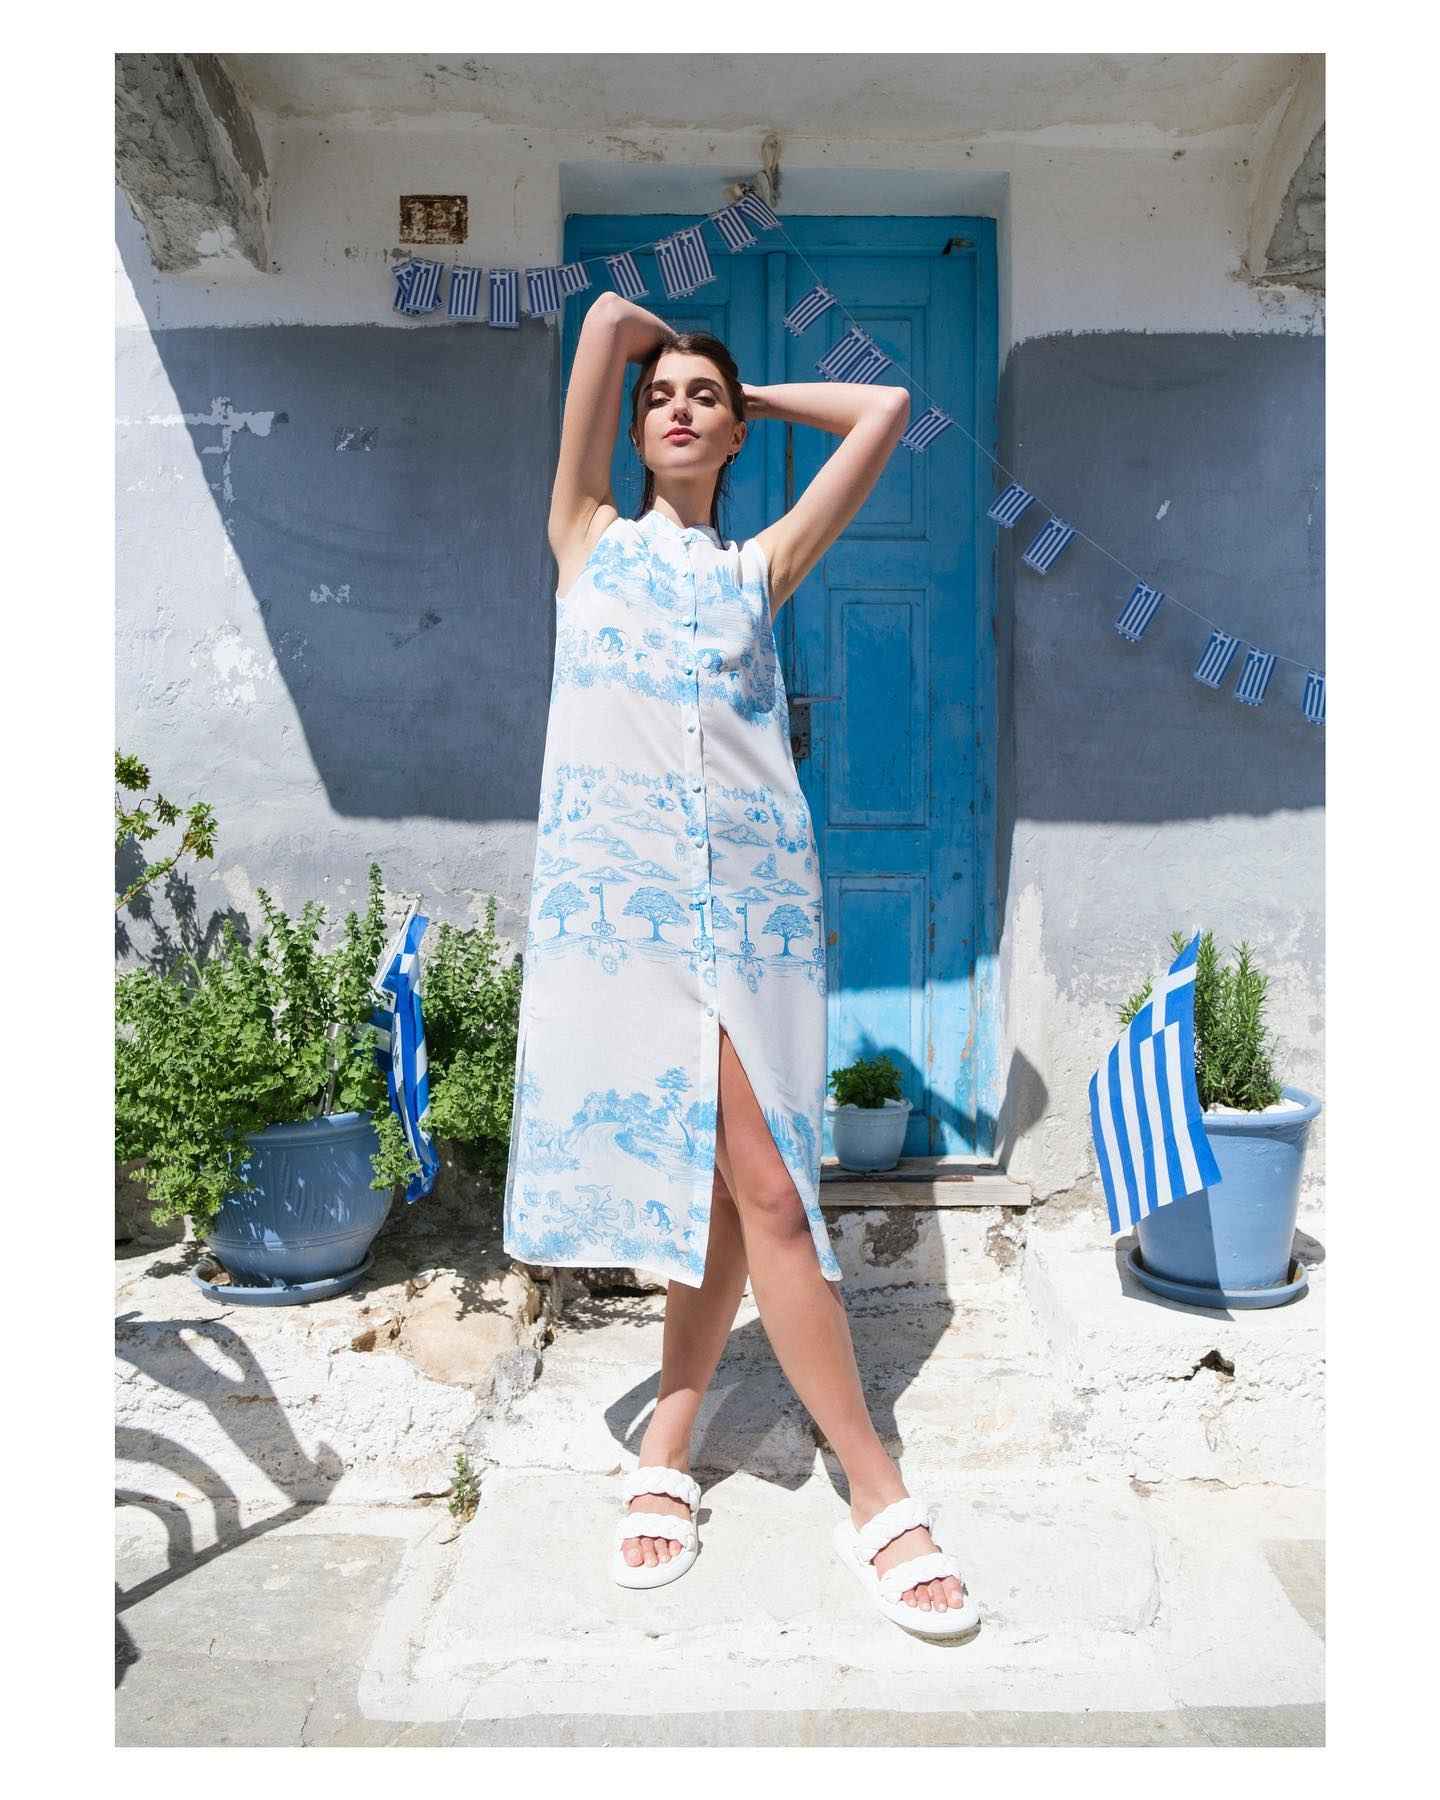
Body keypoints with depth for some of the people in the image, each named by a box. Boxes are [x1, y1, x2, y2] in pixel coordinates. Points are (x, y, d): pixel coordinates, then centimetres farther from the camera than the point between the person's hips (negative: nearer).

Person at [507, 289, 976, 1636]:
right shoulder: (588, 538, 17)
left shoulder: (761, 562, 19)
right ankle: (878, 1496, 8)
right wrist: (646, 349, 32)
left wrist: (750, 392, 27)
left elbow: (884, 407, 18)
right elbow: (609, 318, 13)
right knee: (753, 1179, -4)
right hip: (616, 879, -1)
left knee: (749, 1180, -4)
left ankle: (669, 1442, 16)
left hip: (751, 882, 2)